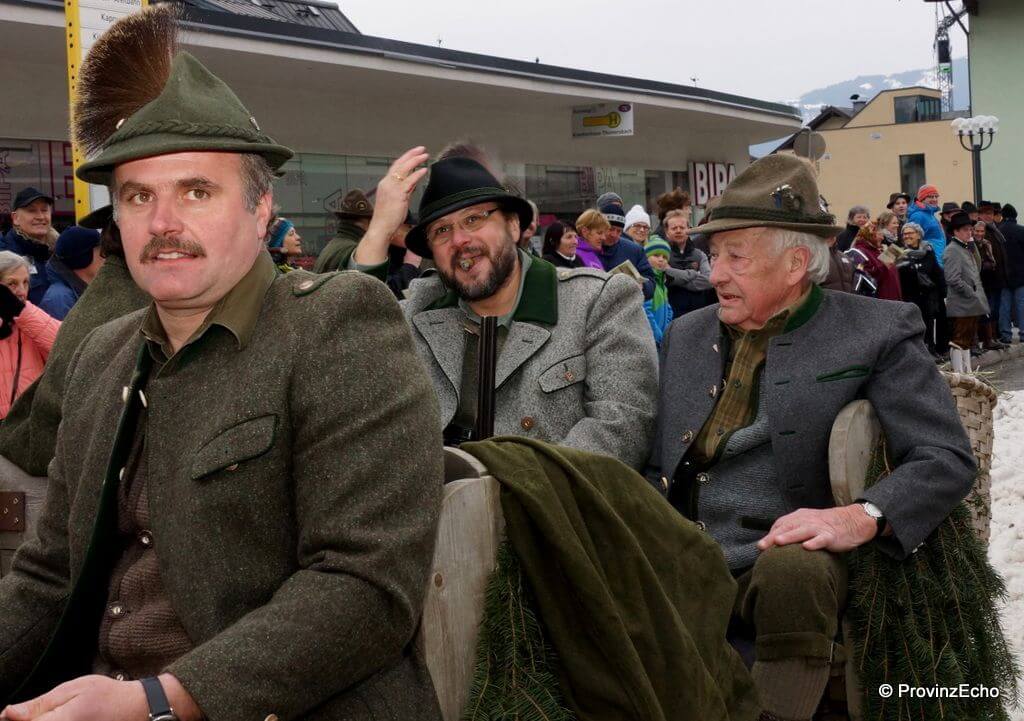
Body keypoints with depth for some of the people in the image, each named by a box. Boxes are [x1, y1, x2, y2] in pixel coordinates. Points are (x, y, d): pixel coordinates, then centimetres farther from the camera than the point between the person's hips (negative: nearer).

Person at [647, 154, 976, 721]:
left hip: (790, 560, -3)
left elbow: (947, 459, -4)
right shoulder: (685, 335, 17)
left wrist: (861, 517, -21)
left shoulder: (878, 331, 2)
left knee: (791, 570, -37)